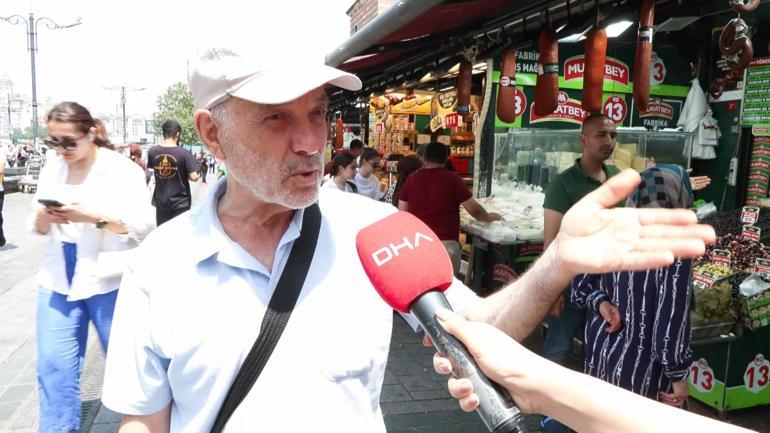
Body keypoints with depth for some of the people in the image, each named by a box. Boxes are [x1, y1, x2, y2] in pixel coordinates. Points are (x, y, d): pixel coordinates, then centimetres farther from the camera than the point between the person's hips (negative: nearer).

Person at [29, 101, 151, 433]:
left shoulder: (123, 169, -8)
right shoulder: (52, 167, 7)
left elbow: (141, 226, -14)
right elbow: (37, 228, 10)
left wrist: (93, 216, -25)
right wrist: (45, 216, -13)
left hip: (109, 281, -4)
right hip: (57, 280, 4)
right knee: (54, 366, 6)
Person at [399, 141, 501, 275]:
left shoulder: (412, 179, 5)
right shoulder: (452, 178, -4)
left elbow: (402, 213, 10)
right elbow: (474, 209, -1)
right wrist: (489, 217, 18)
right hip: (445, 242, -3)